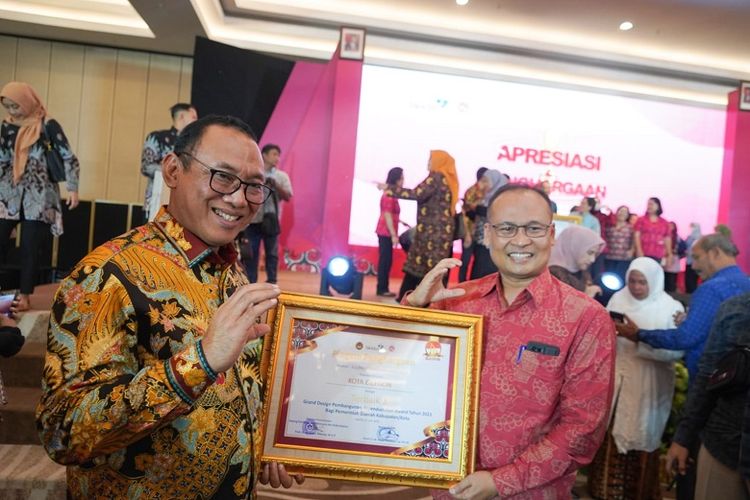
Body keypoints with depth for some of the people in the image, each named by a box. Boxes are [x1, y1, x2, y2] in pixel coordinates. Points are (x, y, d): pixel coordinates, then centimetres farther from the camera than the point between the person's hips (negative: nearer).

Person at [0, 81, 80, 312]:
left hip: (38, 194, -4)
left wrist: (72, 188, -12)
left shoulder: (47, 125, -6)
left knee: (30, 246, -2)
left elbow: (69, 158, -5)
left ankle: (25, 296, 6)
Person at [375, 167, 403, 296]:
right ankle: (382, 289, -2)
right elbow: (387, 216, -18)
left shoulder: (391, 194, 14)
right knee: (385, 261, -6)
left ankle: (382, 288, 15)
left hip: (386, 232, 10)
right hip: (386, 232, -10)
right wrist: (393, 235, -19)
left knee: (385, 261, 10)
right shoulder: (389, 195, -15)